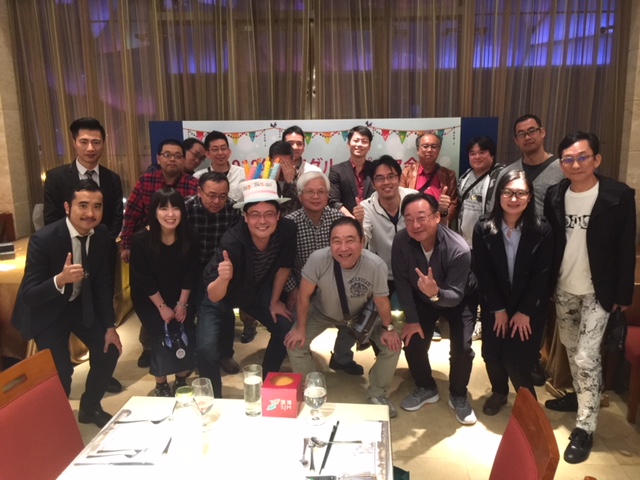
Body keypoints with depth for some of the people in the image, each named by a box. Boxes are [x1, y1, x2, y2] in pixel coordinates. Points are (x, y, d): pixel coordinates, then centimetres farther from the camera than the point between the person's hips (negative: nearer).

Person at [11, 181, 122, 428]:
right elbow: (28, 296, -28)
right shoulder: (43, 239, -29)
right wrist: (60, 279, -48)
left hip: (81, 303, 5)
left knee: (108, 351, 2)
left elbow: (103, 282, -4)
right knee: (60, 371, -13)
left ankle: (90, 408, 27)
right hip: (46, 310, -5)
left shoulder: (101, 233, -14)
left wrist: (110, 326, -5)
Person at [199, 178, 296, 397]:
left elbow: (284, 267, -8)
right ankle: (214, 398, 12)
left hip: (258, 291, 4)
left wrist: (274, 302, -1)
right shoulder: (232, 241, -39)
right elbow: (214, 297, -36)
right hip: (221, 296, -4)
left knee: (286, 330, 0)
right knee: (206, 348, -17)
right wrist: (223, 278, -57)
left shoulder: (287, 230, -28)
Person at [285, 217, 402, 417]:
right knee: (294, 344, -16)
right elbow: (304, 295, -21)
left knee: (392, 346, -11)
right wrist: (300, 328, -12)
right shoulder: (318, 259, -38)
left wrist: (388, 328, -5)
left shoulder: (376, 265, -37)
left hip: (360, 314, 1)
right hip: (322, 312, 0)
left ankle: (378, 393, 18)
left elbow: (381, 301, -16)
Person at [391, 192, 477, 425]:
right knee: (412, 342, -6)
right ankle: (426, 388, 23)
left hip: (458, 299, -2)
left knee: (462, 348, -14)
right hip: (422, 298, 3)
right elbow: (401, 282, -17)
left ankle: (458, 396, 16)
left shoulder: (459, 249, -36)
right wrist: (411, 319, -15)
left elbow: (455, 295, -34)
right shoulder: (401, 241, -28)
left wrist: (436, 293, -56)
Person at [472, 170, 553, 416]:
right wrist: (499, 309, -8)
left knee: (516, 357, -7)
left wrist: (524, 312, -10)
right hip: (494, 305, 2)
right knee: (491, 353, 3)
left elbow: (541, 275, -9)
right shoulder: (483, 227, -10)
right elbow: (482, 272, -8)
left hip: (530, 307, -2)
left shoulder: (542, 230, -12)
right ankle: (499, 392, 35)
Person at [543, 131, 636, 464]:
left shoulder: (619, 196, -13)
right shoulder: (554, 195, -2)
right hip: (563, 288, 5)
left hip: (598, 291, -4)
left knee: (586, 357, -5)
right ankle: (581, 394, 42)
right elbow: (548, 241, 4)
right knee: (571, 349, 18)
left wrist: (624, 294, -7)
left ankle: (585, 427, 10)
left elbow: (626, 248, -9)